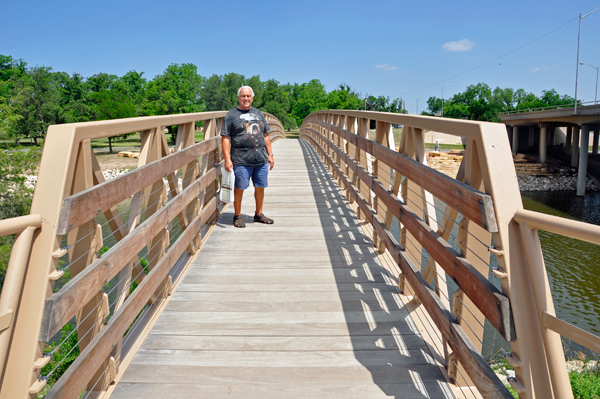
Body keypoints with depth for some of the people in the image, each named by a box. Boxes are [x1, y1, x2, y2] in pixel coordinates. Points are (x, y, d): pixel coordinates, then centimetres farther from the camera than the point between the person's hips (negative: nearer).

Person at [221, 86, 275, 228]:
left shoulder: (258, 113, 16)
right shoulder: (231, 115, 1)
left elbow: (265, 135, 19)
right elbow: (225, 138, -5)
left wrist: (270, 154, 13)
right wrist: (227, 159, -12)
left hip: (261, 159, 5)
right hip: (241, 161, -5)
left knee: (260, 187, 10)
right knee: (239, 188, 1)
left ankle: (259, 214, 25)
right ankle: (237, 216, 15)